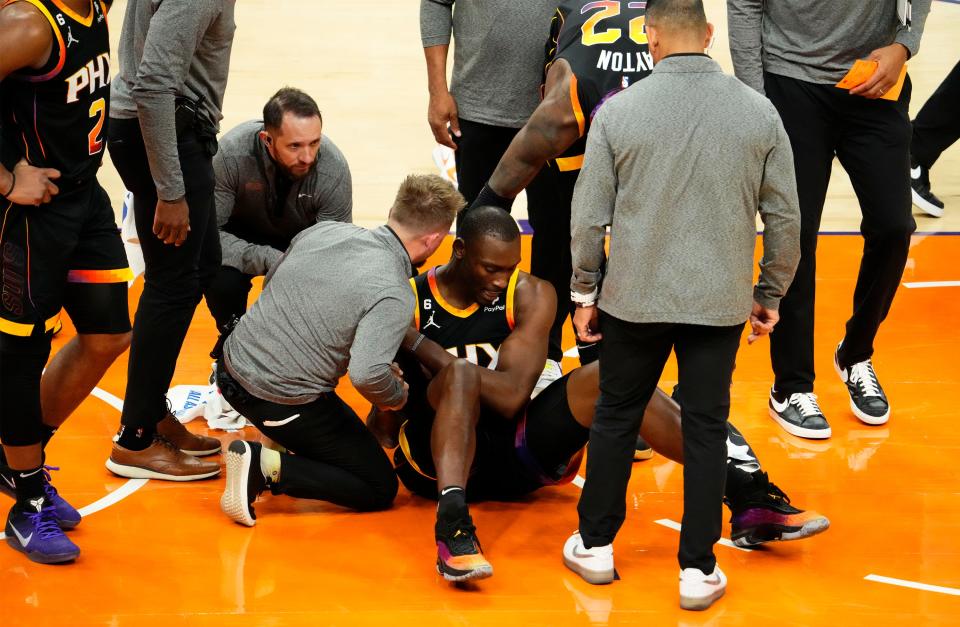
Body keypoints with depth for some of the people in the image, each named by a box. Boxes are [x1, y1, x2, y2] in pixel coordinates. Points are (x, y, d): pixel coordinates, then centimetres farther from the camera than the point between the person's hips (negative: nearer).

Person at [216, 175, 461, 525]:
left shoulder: (324, 230, 1)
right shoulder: (393, 297, -20)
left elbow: (271, 282, 18)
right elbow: (366, 375, -31)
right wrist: (398, 395, -8)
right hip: (283, 402, -8)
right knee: (380, 490, 6)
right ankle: (267, 468, -9)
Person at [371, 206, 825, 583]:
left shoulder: (528, 295, -2)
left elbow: (512, 396, -17)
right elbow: (383, 428, -3)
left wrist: (417, 344, -18)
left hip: (514, 454, 3)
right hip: (437, 457, -3)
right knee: (461, 373, -34)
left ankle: (748, 494, -30)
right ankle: (452, 526, -54)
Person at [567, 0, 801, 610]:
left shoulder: (619, 111, -8)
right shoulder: (759, 112, -4)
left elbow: (589, 215, -4)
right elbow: (785, 217, 0)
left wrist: (585, 291, 9)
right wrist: (771, 293, 13)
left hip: (635, 298, 0)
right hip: (721, 302, 0)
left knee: (616, 417, 17)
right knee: (706, 429, 9)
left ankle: (595, 546, 28)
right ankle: (698, 571, 12)